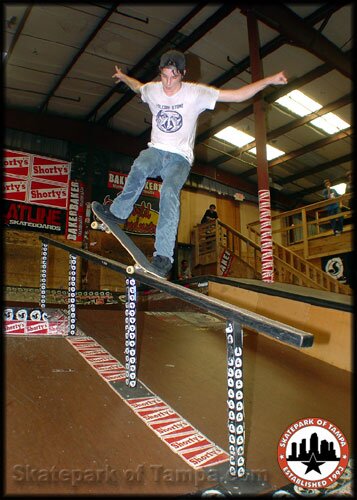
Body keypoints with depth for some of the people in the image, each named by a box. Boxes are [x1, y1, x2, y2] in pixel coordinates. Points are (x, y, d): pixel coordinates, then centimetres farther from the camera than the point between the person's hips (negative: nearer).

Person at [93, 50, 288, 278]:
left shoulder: (196, 93, -4)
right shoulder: (152, 90, 7)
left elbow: (238, 95, -7)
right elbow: (138, 86, 36)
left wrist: (269, 80, -13)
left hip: (180, 158, -3)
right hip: (155, 150, 3)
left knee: (170, 193, -32)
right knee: (139, 169, -35)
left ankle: (164, 255, -35)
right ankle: (118, 212, -16)